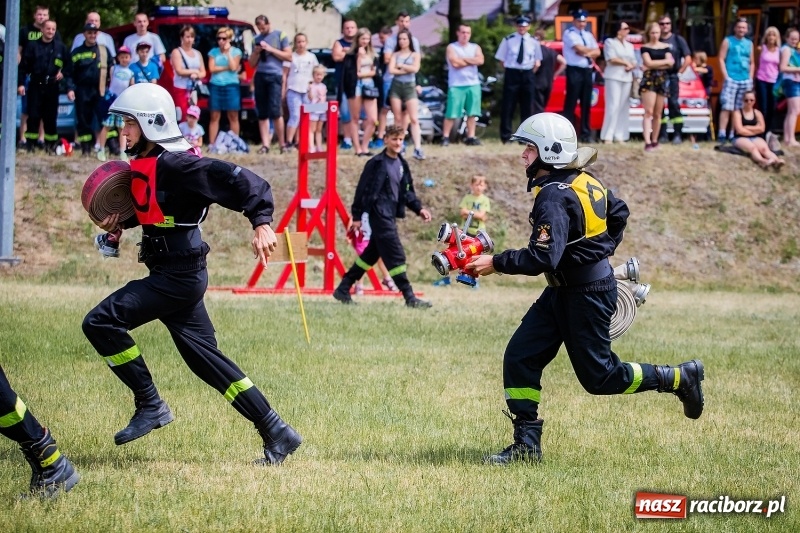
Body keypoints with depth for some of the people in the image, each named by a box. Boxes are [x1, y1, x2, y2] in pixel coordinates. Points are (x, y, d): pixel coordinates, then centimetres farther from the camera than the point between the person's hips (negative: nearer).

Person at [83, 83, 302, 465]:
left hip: (178, 275, -10)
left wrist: (261, 223, -33)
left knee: (101, 322, -13)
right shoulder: (145, 162, 11)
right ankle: (277, 434, 15)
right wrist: (120, 223, 8)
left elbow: (237, 180, -24)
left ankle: (150, 405, -4)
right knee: (205, 357, 13)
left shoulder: (174, 164, -18)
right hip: (175, 274, 10)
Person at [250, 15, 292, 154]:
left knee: (275, 111, -13)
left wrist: (271, 49, -6)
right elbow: (252, 64, 20)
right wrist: (256, 52, 0)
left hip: (275, 76, -4)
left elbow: (289, 56, 0)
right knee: (262, 113, 1)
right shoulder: (256, 39, 17)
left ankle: (282, 143, -3)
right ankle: (265, 144, 1)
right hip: (260, 76, 4)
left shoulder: (280, 36, 5)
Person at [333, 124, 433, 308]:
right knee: (396, 255, -10)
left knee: (371, 254, 15)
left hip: (390, 215, 9)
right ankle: (409, 297, -8)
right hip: (379, 215, -9)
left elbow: (407, 192, 20)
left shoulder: (402, 165, 13)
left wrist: (419, 208, 6)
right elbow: (362, 189, -8)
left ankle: (343, 290, 24)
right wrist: (357, 216, -8)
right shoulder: (376, 163, -10)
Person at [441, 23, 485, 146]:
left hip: (473, 84, 4)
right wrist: (472, 61, -3)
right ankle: (445, 137, -3)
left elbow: (480, 60, -5)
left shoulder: (475, 48, 14)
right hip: (456, 85, -3)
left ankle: (471, 137, 7)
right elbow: (455, 63, -12)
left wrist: (463, 59, -8)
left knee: (472, 113, 2)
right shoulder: (452, 47, 4)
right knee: (451, 113, -7)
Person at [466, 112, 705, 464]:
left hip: (587, 296, -10)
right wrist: (600, 250, 25)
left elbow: (542, 259, -32)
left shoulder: (554, 197, -24)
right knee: (520, 357, 3)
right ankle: (527, 445, 5)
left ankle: (680, 377, 19)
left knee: (599, 376, 3)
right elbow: (619, 213, 19)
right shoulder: (583, 181, 5)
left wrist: (496, 263, -23)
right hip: (564, 291, 10)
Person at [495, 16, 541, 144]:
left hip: (527, 75, 3)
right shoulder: (508, 40, -4)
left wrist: (530, 73, 3)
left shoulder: (533, 42, 4)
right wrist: (509, 72, -3)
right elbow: (501, 59, 2)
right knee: (508, 106, -2)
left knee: (527, 107, 6)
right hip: (512, 74, -3)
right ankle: (506, 136, 3)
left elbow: (537, 62, 11)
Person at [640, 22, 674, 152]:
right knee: (649, 112, -13)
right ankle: (647, 142, -22)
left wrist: (654, 64, -8)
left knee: (657, 113, 5)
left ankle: (654, 141, 14)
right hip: (649, 79, -3)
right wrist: (665, 61, -4)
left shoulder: (665, 47, 13)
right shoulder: (645, 47, 4)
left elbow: (670, 63, 0)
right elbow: (648, 63, -10)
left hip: (662, 80, 3)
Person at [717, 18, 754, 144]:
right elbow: (721, 59, -2)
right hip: (731, 79, -4)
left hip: (745, 81, 4)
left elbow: (751, 63, 19)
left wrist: (750, 78, 8)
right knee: (727, 108, -12)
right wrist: (726, 77, -11)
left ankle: (733, 135, 9)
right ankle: (722, 135, -14)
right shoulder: (728, 41, 3)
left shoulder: (749, 43, 15)